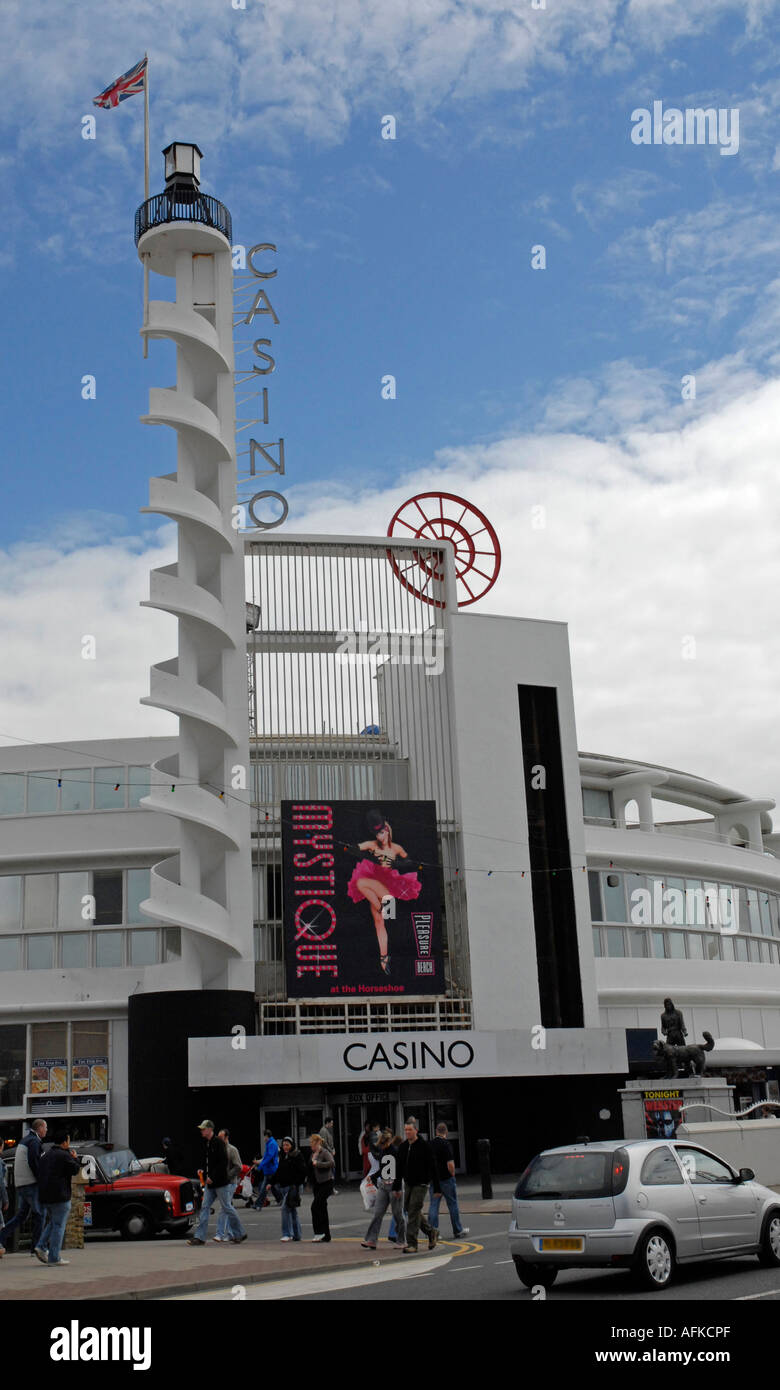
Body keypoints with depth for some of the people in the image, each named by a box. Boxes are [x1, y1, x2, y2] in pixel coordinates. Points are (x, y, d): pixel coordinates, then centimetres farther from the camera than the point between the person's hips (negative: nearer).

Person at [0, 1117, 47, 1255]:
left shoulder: (24, 1140, 20)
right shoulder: (34, 1141, -11)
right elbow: (34, 1163, -21)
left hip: (20, 1184, 9)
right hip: (31, 1183, -9)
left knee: (21, 1215, 13)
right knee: (39, 1214, -1)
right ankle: (36, 1247, 1)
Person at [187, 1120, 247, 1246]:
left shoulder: (219, 1142, -14)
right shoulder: (206, 1143, 12)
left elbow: (224, 1162, -20)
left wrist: (213, 1177, -20)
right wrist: (205, 1175, 9)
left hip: (221, 1183, -8)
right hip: (210, 1183, 8)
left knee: (227, 1208, 0)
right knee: (205, 1207, 3)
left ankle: (240, 1234, 13)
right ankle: (199, 1237, 3)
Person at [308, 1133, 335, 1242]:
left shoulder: (324, 1152, -11)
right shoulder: (313, 1153, 14)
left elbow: (331, 1163, -26)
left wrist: (318, 1163, -23)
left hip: (326, 1183, -9)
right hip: (317, 1184, 9)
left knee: (315, 1206, -15)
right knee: (322, 1208, 9)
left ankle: (319, 1232, -9)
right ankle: (326, 1235, 13)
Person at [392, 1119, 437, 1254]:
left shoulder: (424, 1146, -10)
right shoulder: (403, 1147, 7)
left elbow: (432, 1167, -10)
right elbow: (399, 1167, 13)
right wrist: (396, 1186, 10)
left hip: (421, 1184, -7)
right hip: (408, 1184, 7)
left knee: (414, 1212, -10)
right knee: (409, 1210, 10)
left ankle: (412, 1244, -6)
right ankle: (431, 1232, 28)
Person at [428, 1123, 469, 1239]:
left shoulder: (430, 1144, 4)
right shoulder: (446, 1144, -13)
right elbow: (450, 1164, -18)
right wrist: (452, 1174, -2)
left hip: (433, 1180, 5)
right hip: (446, 1178, -5)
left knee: (433, 1205, 6)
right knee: (452, 1204, 8)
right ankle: (458, 1230, 17)